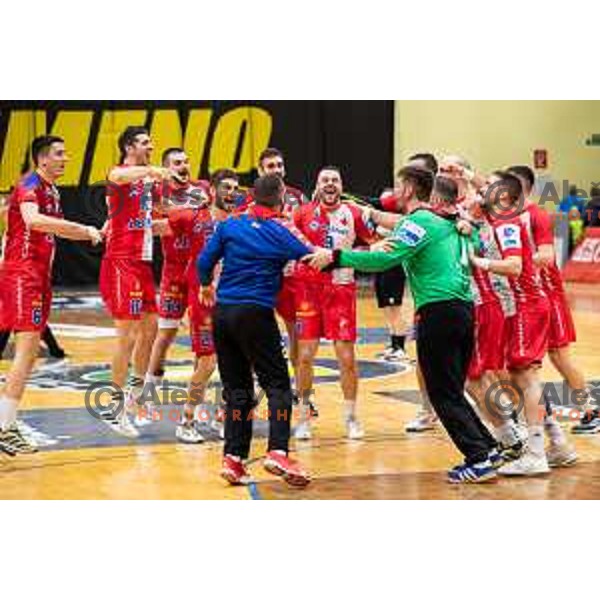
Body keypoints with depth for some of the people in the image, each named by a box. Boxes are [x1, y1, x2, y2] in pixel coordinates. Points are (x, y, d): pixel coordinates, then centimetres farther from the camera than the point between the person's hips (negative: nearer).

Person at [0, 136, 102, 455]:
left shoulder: (52, 190, 16)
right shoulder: (29, 185, -13)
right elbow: (33, 220, -34)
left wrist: (90, 234, 22)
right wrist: (83, 229, -33)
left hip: (39, 275, 10)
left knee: (29, 352, 10)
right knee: (26, 350, -13)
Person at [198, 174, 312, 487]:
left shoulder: (230, 224, 6)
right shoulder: (281, 230, -4)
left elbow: (204, 260, 9)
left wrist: (205, 286, 28)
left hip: (223, 312, 5)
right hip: (255, 314, -5)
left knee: (236, 387, 10)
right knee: (277, 383, 0)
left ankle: (233, 458, 4)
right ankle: (277, 452, -15)